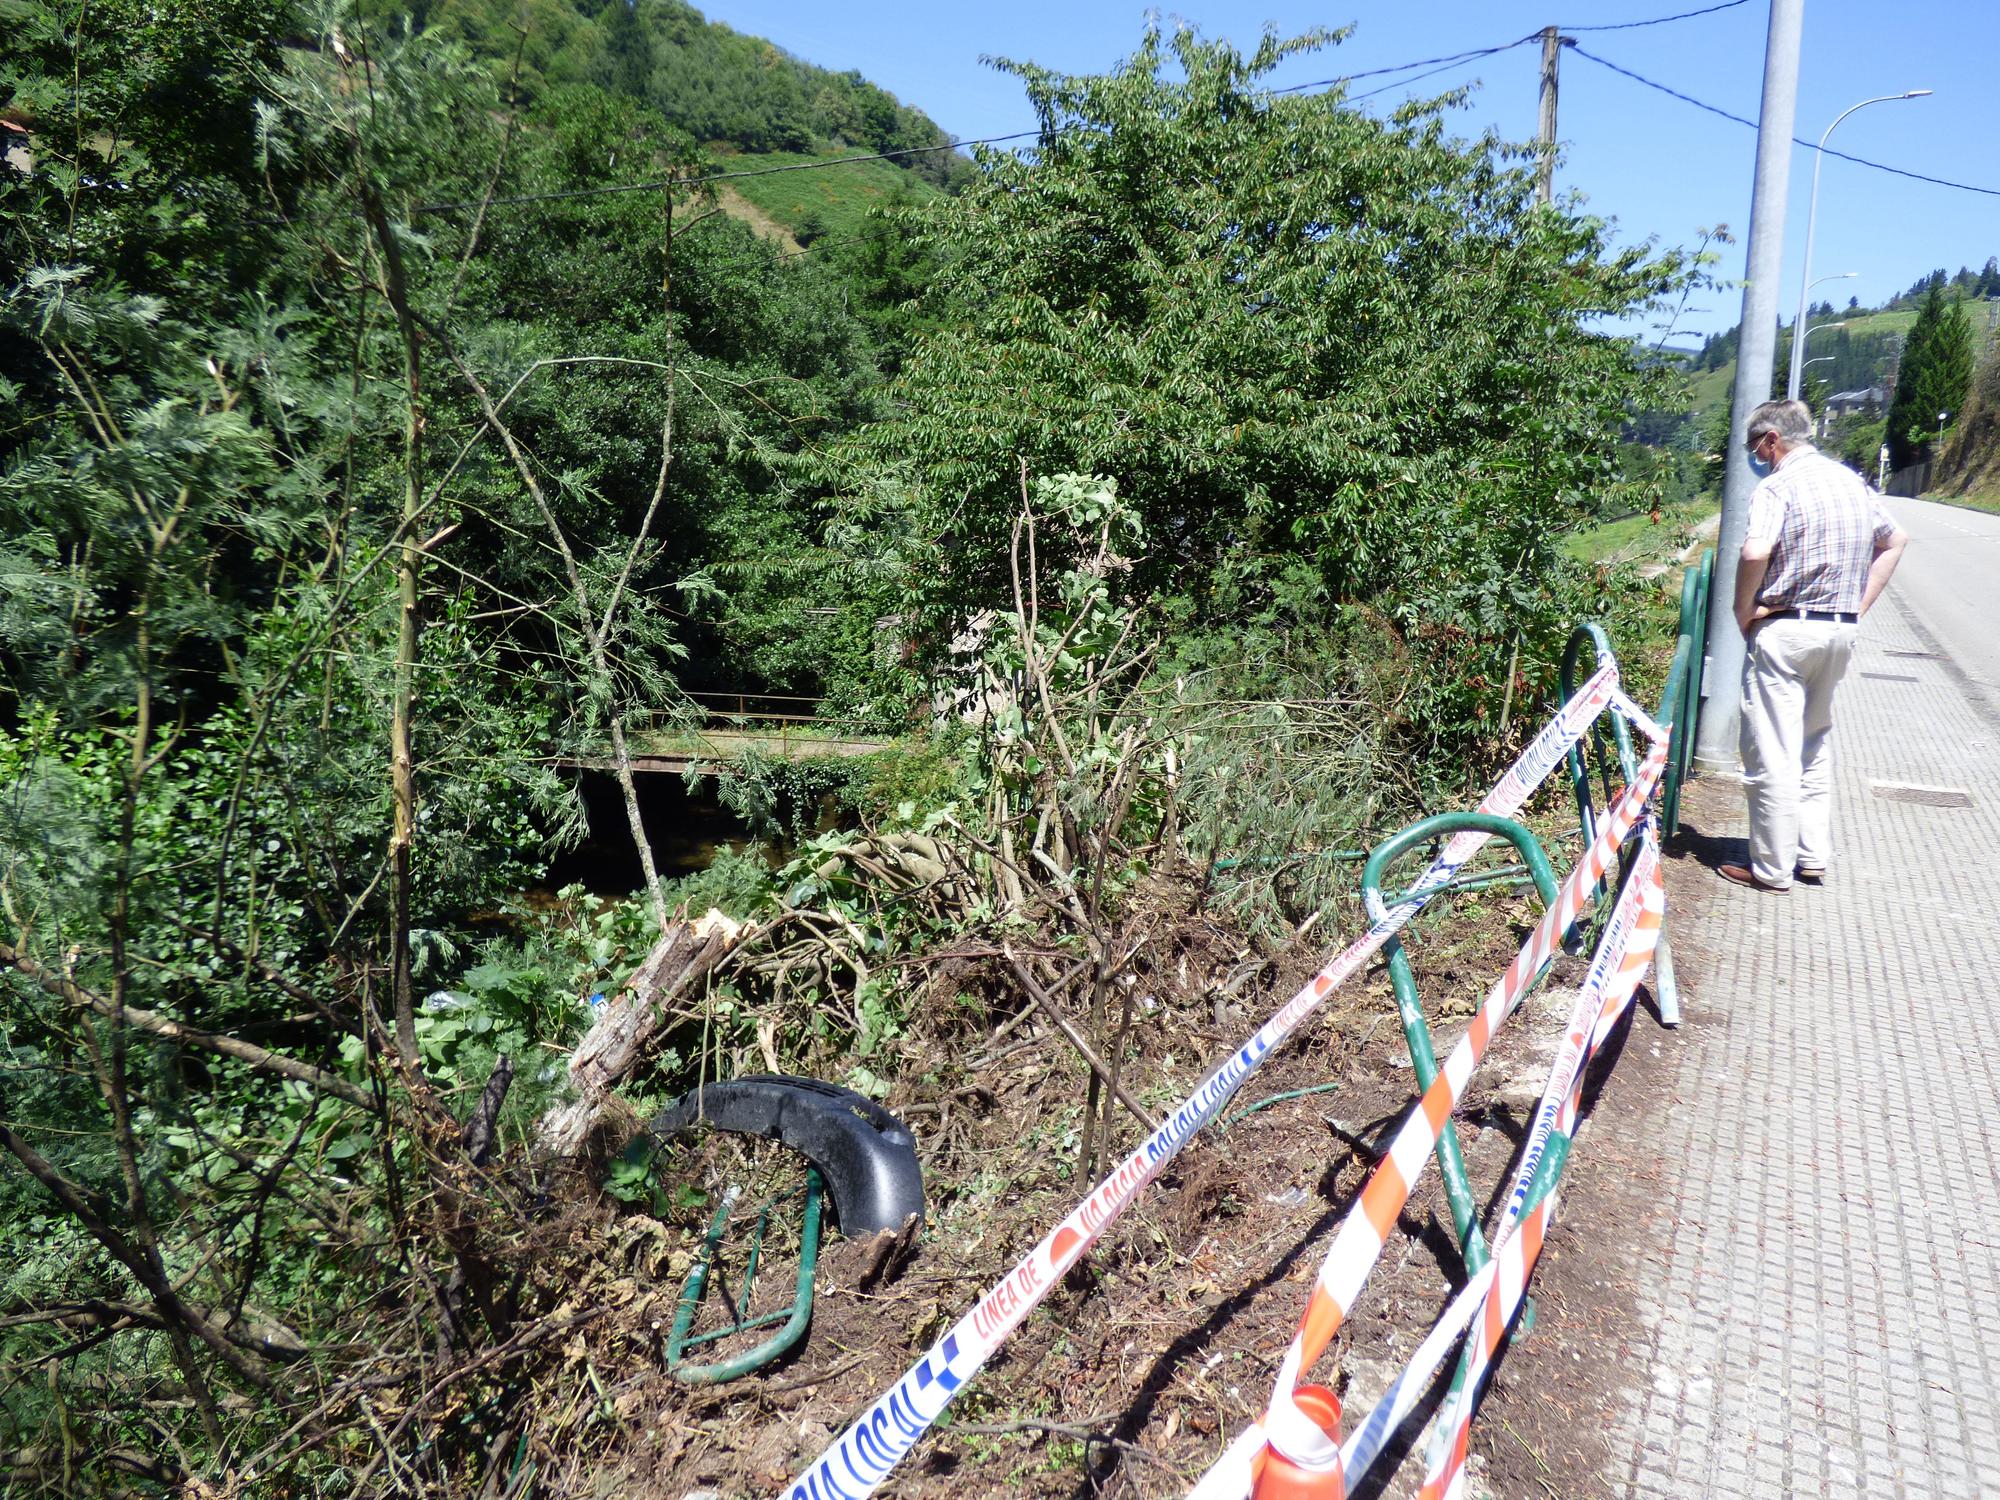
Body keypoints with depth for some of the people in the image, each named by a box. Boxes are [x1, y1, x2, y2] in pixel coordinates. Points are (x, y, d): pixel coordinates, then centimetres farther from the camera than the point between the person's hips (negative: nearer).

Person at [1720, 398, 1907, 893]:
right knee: (1816, 743, 21)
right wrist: (1862, 603, 17)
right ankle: (1814, 855, 27)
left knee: (1771, 754, 0)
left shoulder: (1778, 486, -13)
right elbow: (1895, 541, 22)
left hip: (1784, 631, -8)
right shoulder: (1852, 481, 12)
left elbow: (1755, 553, -29)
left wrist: (1743, 611, -14)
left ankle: (1772, 868, 6)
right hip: (1842, 631, 8)